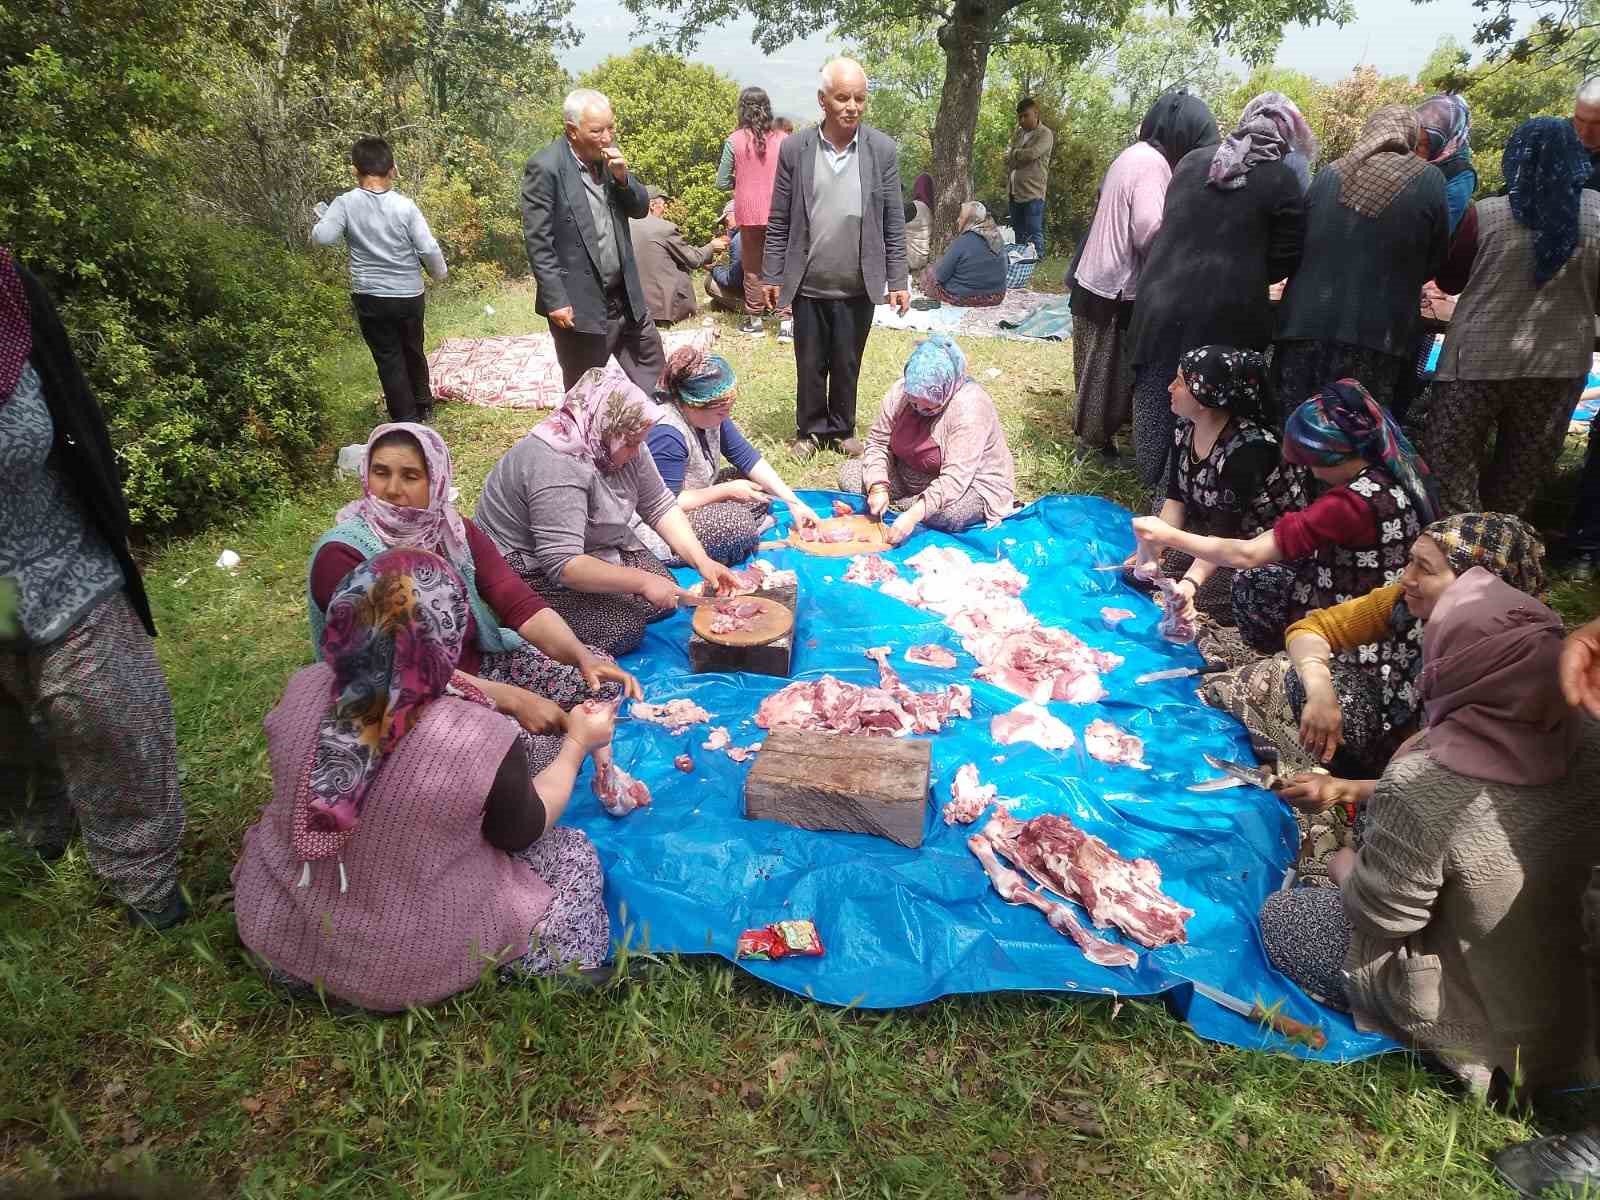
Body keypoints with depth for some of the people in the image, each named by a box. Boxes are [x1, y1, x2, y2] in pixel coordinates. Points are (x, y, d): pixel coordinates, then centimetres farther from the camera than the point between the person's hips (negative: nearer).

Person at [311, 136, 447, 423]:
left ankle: (406, 419, 12)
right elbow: (429, 248, -10)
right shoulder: (405, 205, -10)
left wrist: (322, 216, 4)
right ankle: (424, 406, 37)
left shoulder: (346, 203, -10)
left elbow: (322, 237, -18)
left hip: (370, 298, -1)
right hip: (410, 295, 1)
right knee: (413, 351, 21)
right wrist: (440, 272, 9)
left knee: (388, 359, 9)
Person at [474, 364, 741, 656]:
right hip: (534, 573, -9)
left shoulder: (621, 445, -7)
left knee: (667, 596, -3)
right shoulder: (557, 467, -33)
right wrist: (642, 581, -33)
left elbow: (660, 506, 0)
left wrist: (702, 561, -11)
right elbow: (562, 564, -37)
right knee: (623, 628, -22)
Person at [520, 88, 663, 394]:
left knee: (652, 369, 17)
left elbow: (641, 208, 10)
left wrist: (622, 177, -9)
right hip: (579, 303, -6)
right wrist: (556, 300, -19)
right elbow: (538, 242, -16)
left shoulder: (609, 156, 4)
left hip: (626, 297, 7)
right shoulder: (545, 168, -16)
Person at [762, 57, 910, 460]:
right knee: (809, 365, 11)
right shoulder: (794, 148, -3)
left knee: (847, 364, 12)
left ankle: (842, 428, 30)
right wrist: (771, 276, 0)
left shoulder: (883, 149, -2)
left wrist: (897, 280, -2)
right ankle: (810, 429, 29)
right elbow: (779, 221, 1)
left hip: (858, 286, 0)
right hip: (808, 285, 0)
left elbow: (893, 222, 1)